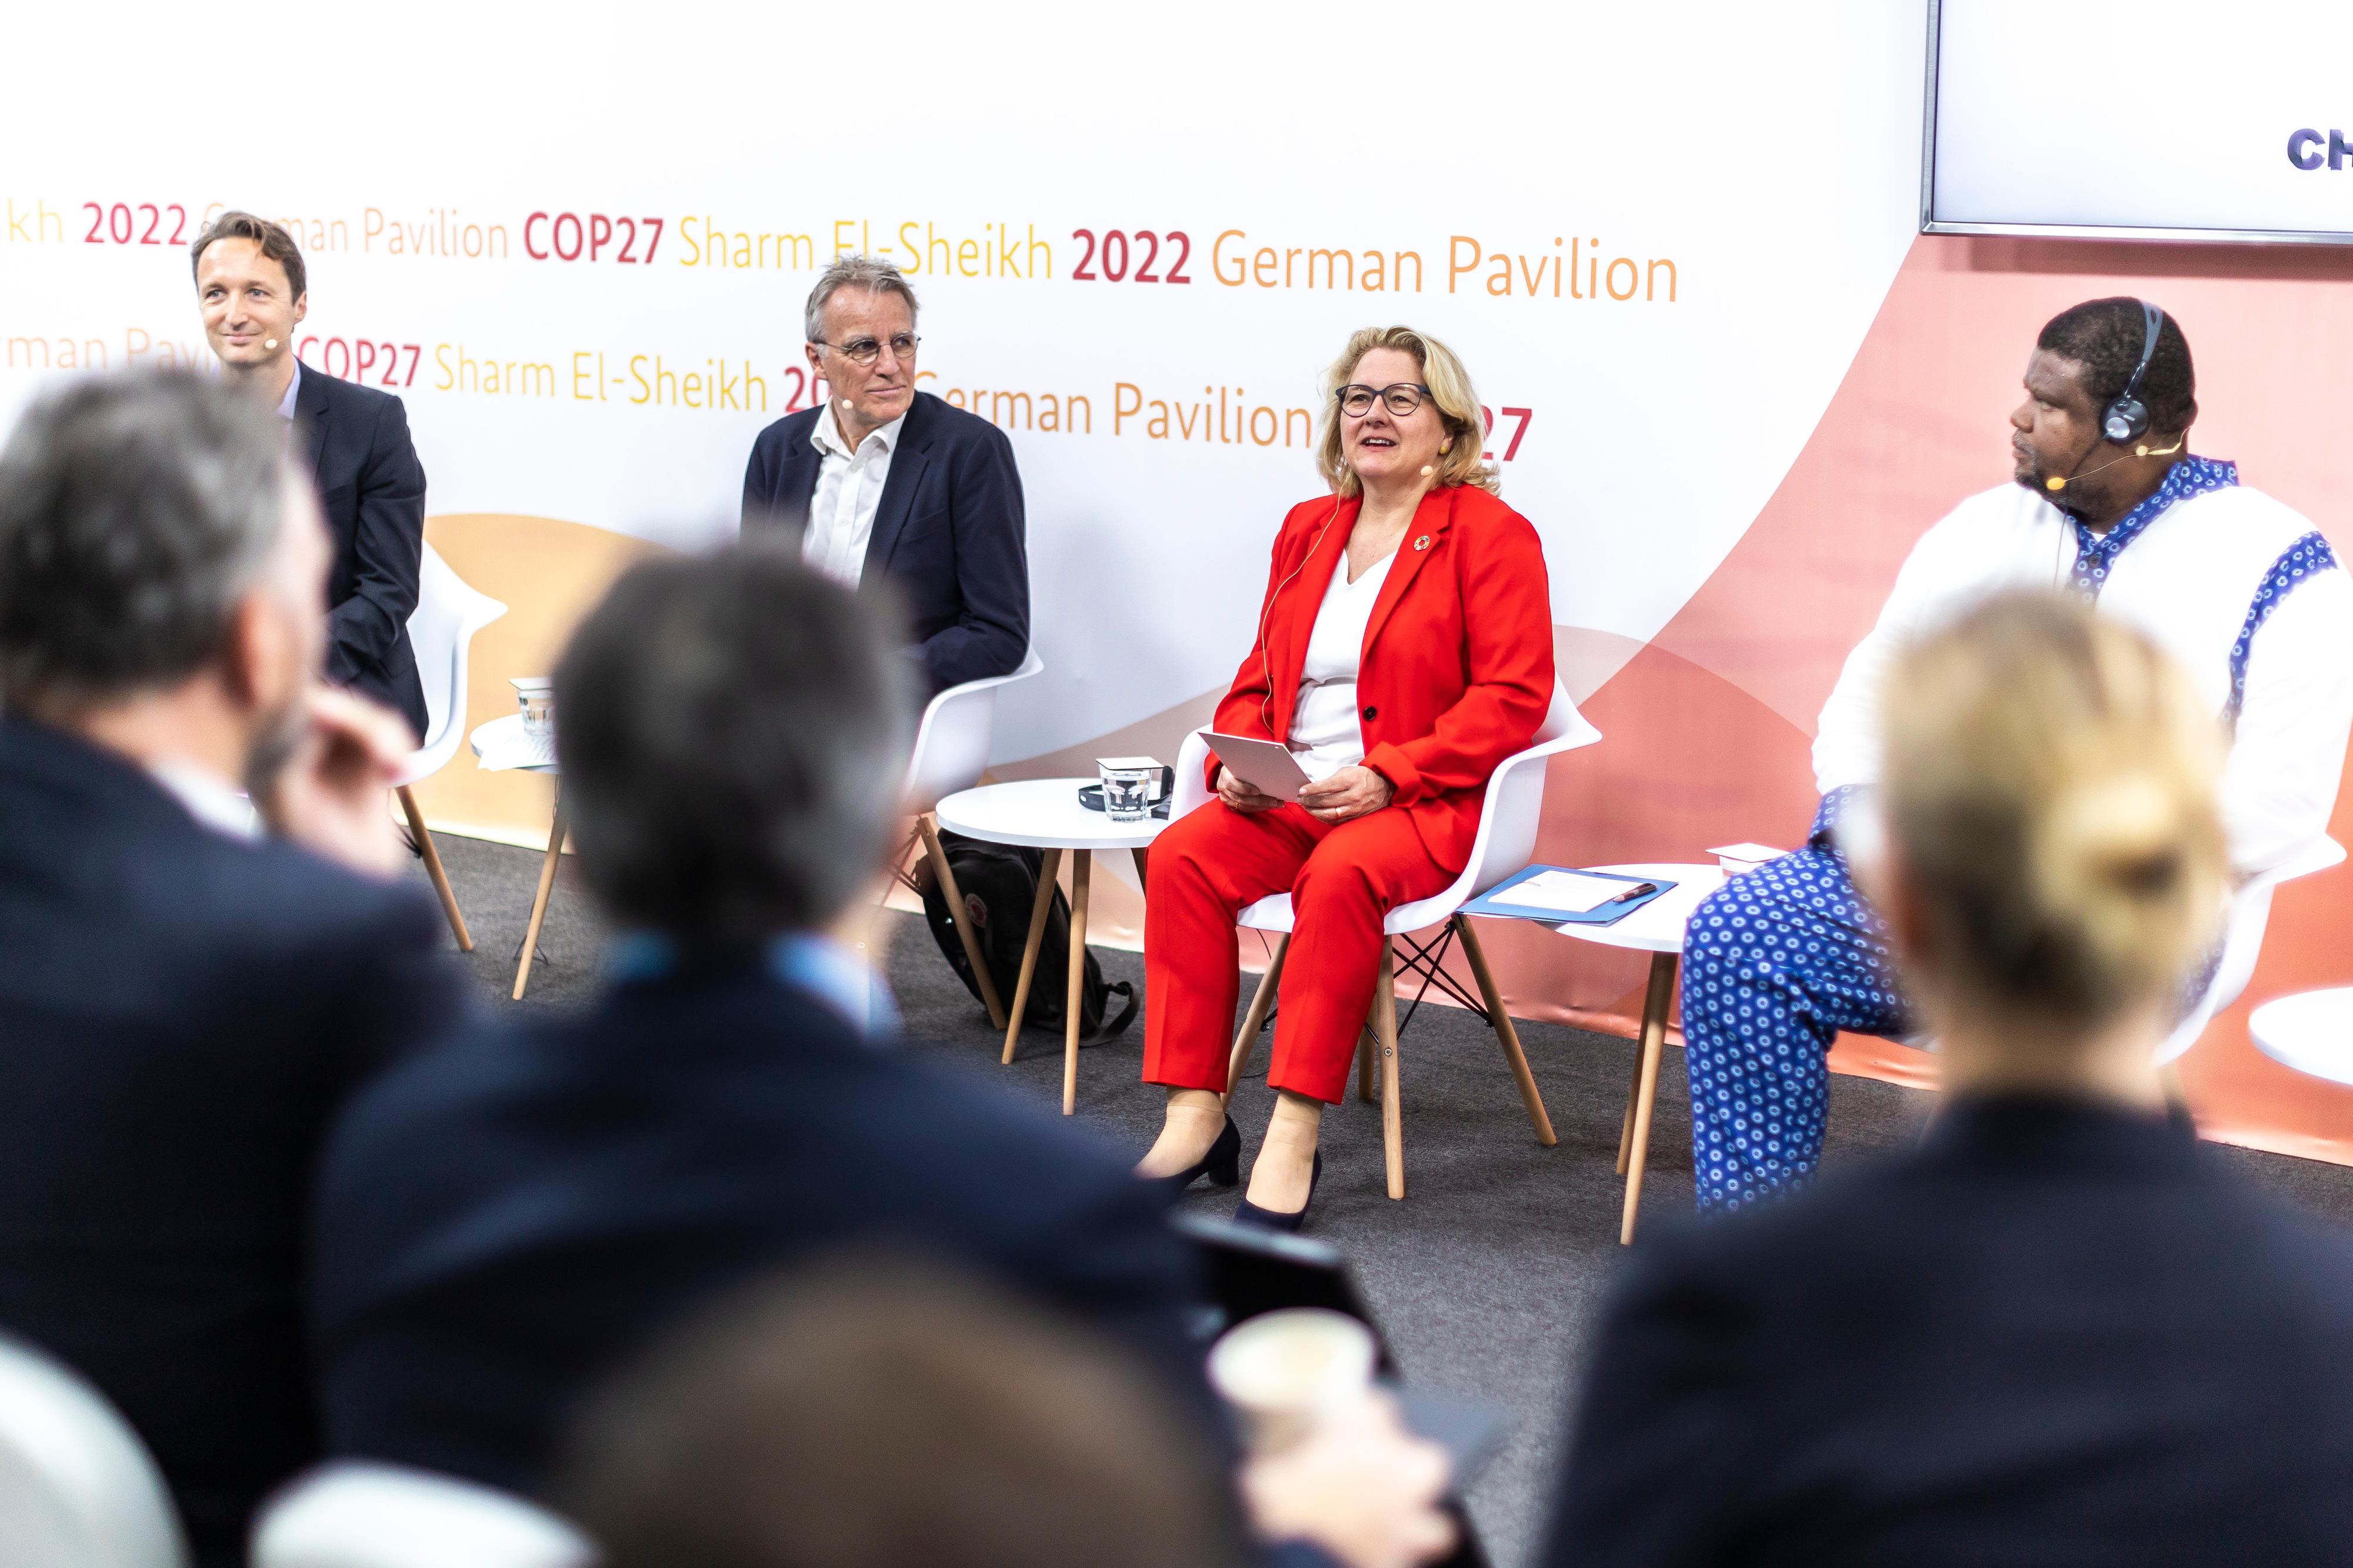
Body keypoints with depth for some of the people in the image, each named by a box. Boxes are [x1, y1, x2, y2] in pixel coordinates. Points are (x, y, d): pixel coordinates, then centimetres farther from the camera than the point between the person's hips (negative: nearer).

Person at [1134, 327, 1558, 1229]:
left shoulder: (1492, 535, 0)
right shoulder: (1307, 530, 19)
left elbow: (1512, 697, -9)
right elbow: (1259, 678, 23)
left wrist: (1385, 777, -19)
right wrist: (1236, 763, 0)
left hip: (1429, 806, -6)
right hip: (1287, 799, 6)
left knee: (1342, 873, -37)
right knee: (1182, 855, -22)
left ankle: (1292, 1139, -34)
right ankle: (1194, 1118, -22)